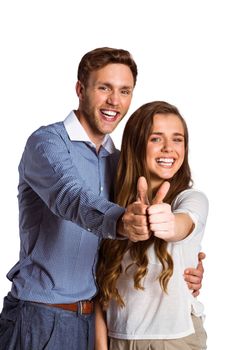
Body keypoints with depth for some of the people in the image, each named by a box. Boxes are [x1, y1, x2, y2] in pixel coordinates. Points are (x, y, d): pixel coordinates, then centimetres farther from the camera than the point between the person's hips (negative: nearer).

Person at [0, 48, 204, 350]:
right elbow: (71, 199, -31)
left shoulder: (118, 160, 9)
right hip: (41, 316, -6)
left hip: (92, 318, 6)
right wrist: (119, 222, -51)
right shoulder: (47, 143, -11)